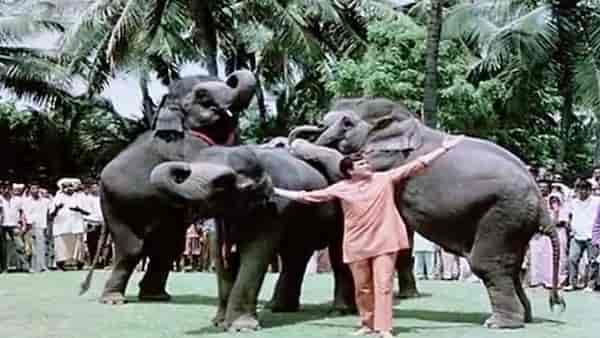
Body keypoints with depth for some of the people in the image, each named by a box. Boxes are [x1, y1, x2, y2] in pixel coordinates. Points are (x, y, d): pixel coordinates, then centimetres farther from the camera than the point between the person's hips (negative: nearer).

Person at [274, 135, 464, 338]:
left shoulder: (385, 178, 1)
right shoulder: (341, 188, 1)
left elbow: (416, 165, 0)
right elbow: (308, 196, 7)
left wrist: (444, 148, -4)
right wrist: (276, 191, 7)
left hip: (384, 241, -2)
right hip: (357, 245, 2)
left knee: (383, 285, -7)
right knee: (362, 287, 9)